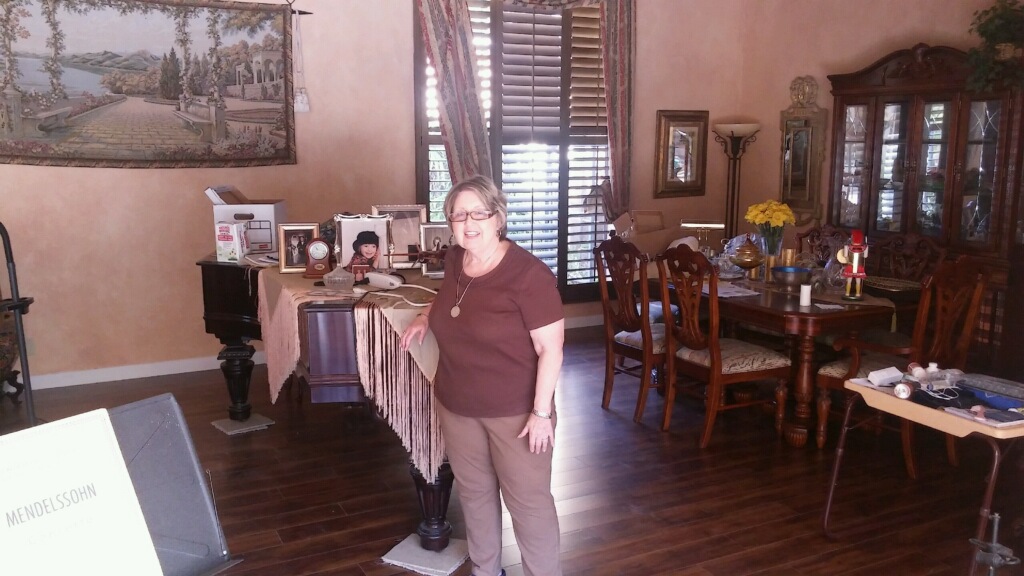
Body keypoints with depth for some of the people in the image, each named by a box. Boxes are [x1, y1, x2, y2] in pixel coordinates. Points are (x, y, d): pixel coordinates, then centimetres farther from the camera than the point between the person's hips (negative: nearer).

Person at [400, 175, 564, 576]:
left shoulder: (528, 273, -22)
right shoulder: (454, 260, -1)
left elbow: (551, 349, -18)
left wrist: (541, 411, -19)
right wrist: (426, 317, 5)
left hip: (514, 410, -6)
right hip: (456, 405, 7)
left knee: (527, 498, 8)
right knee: (473, 491, 21)